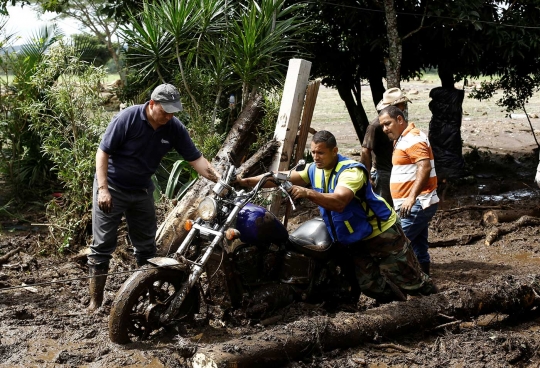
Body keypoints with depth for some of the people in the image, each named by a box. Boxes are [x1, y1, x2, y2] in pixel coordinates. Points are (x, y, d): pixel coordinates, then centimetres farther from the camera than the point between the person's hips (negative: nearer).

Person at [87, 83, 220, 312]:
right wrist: (102, 189, -23)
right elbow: (103, 152, -17)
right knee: (103, 246, -4)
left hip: (142, 190, 5)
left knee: (147, 247, 11)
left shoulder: (174, 128, -9)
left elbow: (195, 158, -6)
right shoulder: (128, 118, -21)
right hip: (112, 187, -5)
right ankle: (95, 302, 2)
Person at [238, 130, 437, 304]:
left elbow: (338, 202, -43)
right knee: (368, 284, 9)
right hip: (355, 241, 8)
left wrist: (308, 193, -56)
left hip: (381, 233, -8)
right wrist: (248, 181, -13)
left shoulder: (351, 171, -26)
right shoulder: (315, 170, 0)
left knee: (406, 278, 0)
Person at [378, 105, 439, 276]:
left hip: (416, 205, -10)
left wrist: (411, 197, -34)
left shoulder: (413, 139, -14)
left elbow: (425, 167, -27)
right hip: (415, 205, 10)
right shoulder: (402, 139, 18)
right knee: (419, 248, 12)